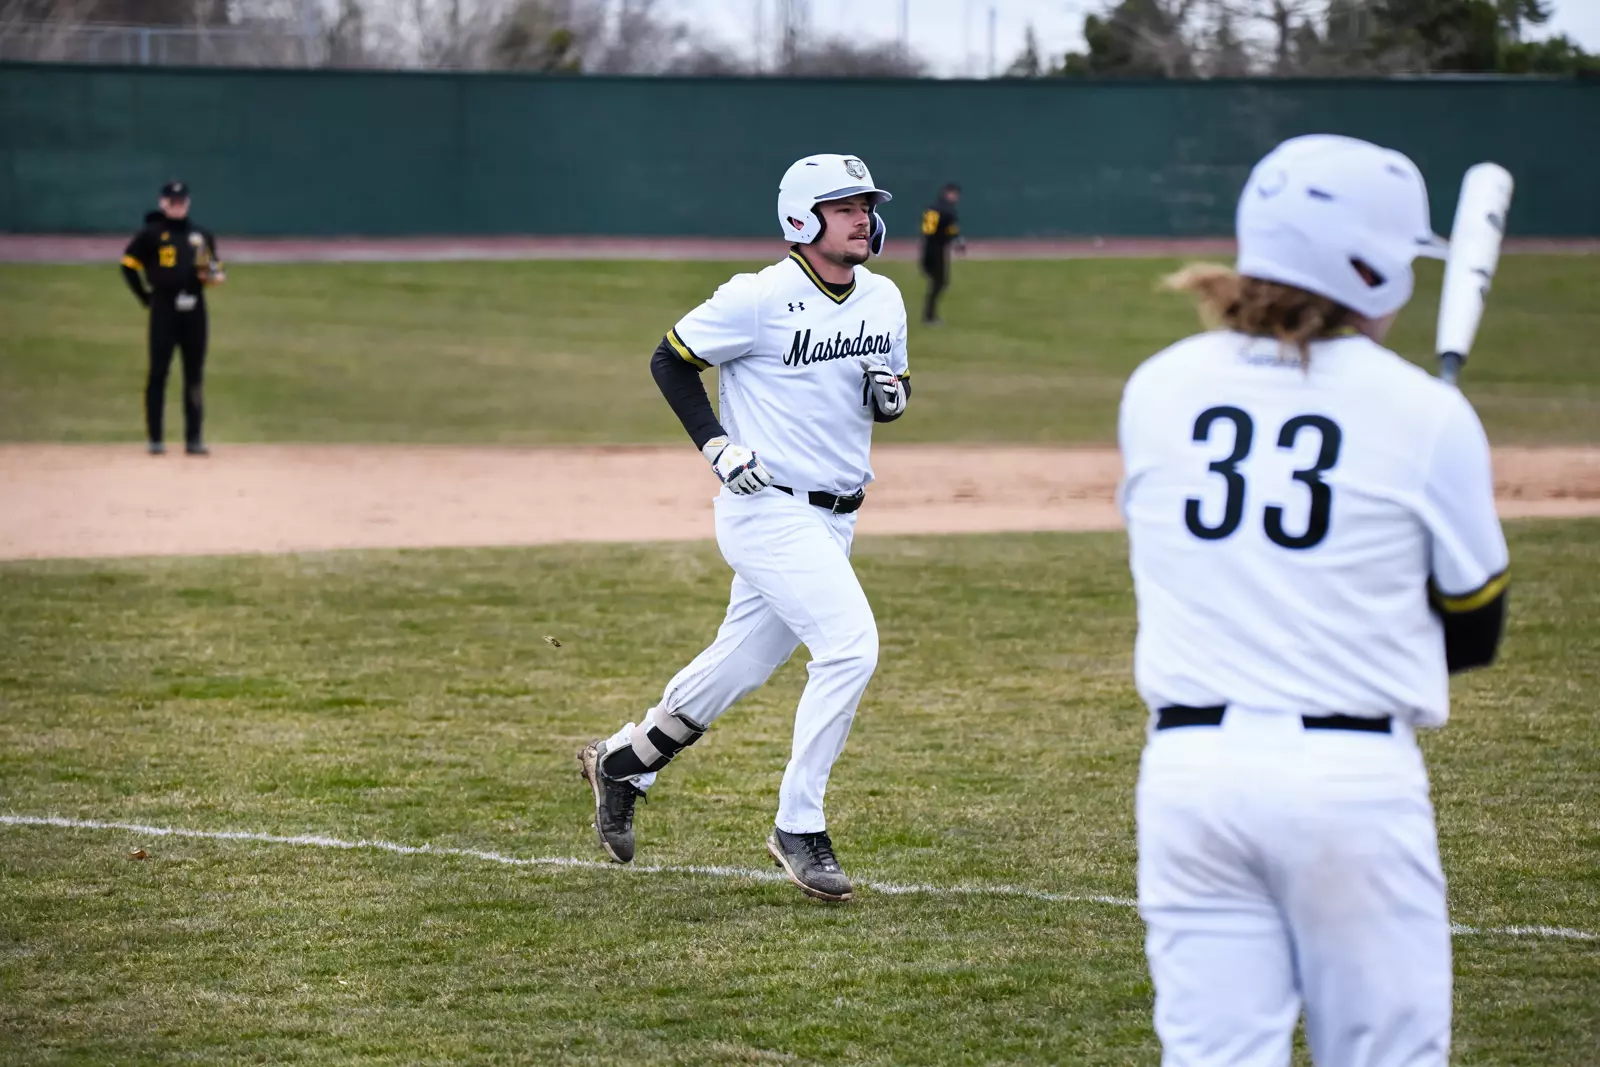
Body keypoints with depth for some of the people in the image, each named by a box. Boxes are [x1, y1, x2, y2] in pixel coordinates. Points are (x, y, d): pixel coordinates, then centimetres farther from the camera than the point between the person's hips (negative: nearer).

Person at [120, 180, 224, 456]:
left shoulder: (202, 236, 14)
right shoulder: (151, 234, 1)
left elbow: (215, 268, 20)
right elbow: (129, 264, 0)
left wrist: (214, 275, -3)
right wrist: (145, 296, -4)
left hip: (194, 309, 4)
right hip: (164, 307, -4)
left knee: (195, 375, 5)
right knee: (158, 372, -3)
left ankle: (194, 438, 10)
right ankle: (155, 439, 0)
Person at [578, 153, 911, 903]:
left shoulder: (883, 300, 6)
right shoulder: (759, 300, -14)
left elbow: (888, 386, 20)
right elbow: (670, 360, -4)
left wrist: (892, 393, -4)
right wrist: (716, 446, -13)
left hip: (833, 521, 8)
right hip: (769, 511, -7)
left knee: (740, 668, 16)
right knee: (850, 644, -20)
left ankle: (621, 763, 38)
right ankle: (798, 828, -10)